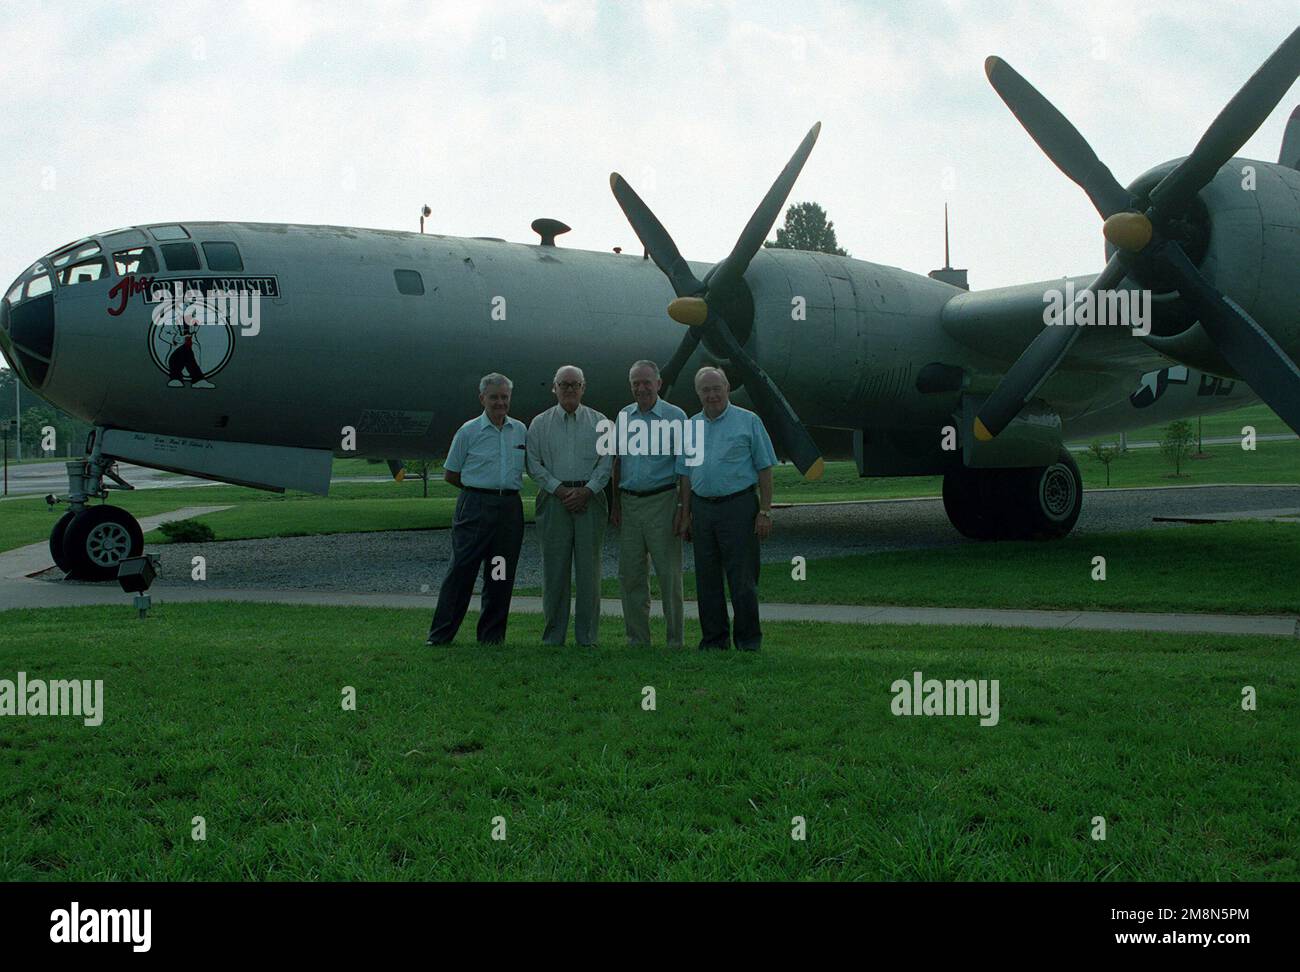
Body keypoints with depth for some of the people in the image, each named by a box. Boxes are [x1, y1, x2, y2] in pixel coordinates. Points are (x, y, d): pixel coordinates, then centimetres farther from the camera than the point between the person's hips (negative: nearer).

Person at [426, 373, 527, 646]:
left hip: (510, 508, 4)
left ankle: (492, 635, 16)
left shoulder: (521, 430, 10)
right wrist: (481, 489, 3)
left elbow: (530, 467, 22)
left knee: (501, 575, 7)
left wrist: (505, 488, 11)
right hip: (475, 507, -4)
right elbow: (450, 474, 5)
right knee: (461, 570, -5)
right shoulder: (468, 431, -1)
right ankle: (440, 634, 0)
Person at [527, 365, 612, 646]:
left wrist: (586, 491, -10)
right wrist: (560, 489, -8)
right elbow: (534, 464, 3)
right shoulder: (540, 424, 10)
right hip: (553, 499, 0)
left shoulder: (599, 422, 9)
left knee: (589, 567, -1)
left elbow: (606, 461, 3)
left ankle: (587, 634, 5)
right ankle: (553, 634, 6)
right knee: (555, 567, 0)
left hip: (589, 499, 0)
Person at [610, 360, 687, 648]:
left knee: (669, 573, -3)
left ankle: (675, 640, 4)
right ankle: (637, 638, 14)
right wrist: (615, 503, 12)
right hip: (630, 502, 5)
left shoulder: (675, 417, -2)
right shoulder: (624, 416, 12)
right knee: (630, 574, 6)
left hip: (662, 502, -5)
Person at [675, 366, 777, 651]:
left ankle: (748, 639, 5)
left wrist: (765, 512, -7)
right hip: (702, 508, 4)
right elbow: (685, 475, 16)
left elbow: (764, 469, -1)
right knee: (707, 578, 7)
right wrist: (685, 515, 10)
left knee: (742, 577, -4)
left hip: (738, 507, -4)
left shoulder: (748, 421, 0)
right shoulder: (692, 426, 12)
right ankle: (714, 638, 16)